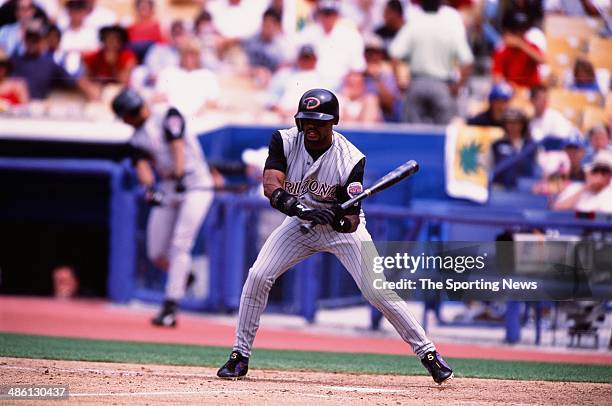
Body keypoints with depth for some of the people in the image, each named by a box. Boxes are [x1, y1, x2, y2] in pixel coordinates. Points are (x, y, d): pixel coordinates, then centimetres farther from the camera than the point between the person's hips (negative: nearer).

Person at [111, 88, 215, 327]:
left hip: (195, 184, -7)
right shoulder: (138, 139, 11)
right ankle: (182, 276, 33)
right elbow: (142, 165, -5)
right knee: (156, 254, 2)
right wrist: (148, 188, -27)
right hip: (169, 190, 7)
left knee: (179, 244, -17)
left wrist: (179, 175, -32)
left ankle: (170, 308, -20)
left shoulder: (167, 116, -3)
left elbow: (177, 146, -17)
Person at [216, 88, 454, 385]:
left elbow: (353, 222, -25)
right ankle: (240, 355, 0)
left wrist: (341, 218, -49)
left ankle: (427, 352, 0)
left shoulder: (351, 160, -26)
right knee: (258, 276, -14)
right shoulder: (285, 141, -19)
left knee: (377, 290, -13)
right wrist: (300, 209, -50)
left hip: (342, 228, -3)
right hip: (299, 222, 3)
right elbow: (271, 185, -34)